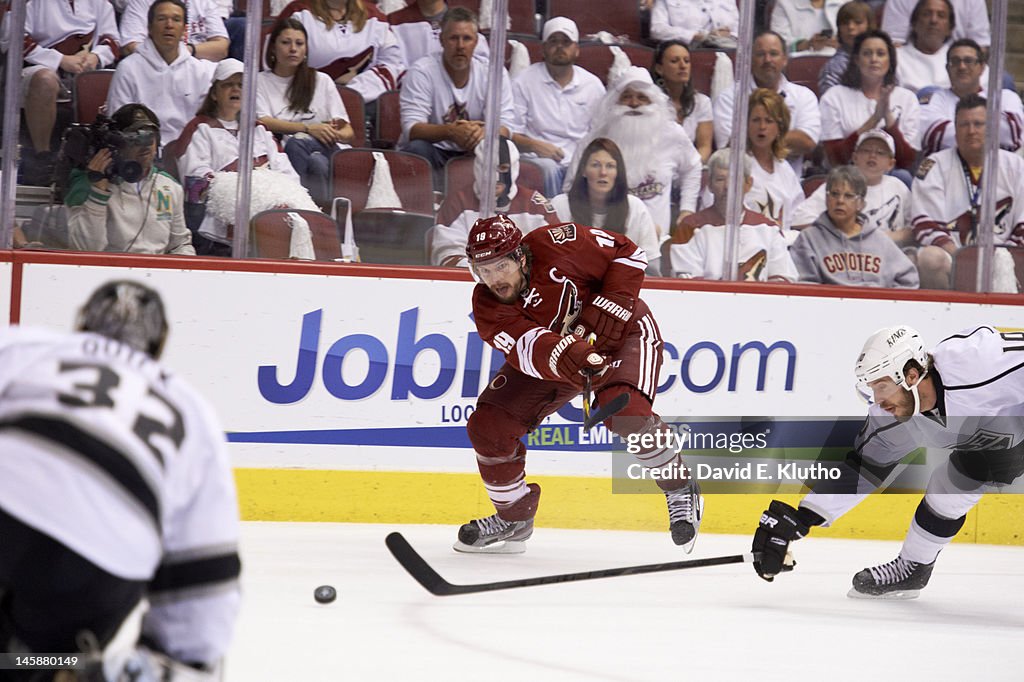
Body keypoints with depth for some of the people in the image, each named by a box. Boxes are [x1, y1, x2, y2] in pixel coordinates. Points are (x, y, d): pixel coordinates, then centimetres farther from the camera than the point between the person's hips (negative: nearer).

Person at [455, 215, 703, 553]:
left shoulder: (553, 244, -29)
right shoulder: (488, 308, -21)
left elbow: (628, 253, -18)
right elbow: (532, 350, -38)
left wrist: (610, 306, -29)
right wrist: (568, 357, -58)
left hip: (623, 332, -4)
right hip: (551, 355, 5)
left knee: (625, 411, -32)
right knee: (488, 424, -8)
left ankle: (680, 490, -9)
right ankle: (514, 517, 14)